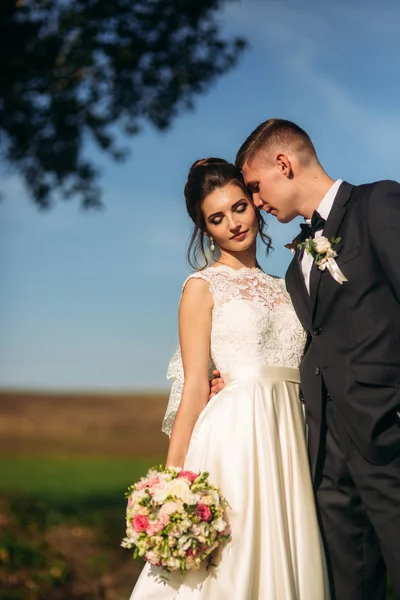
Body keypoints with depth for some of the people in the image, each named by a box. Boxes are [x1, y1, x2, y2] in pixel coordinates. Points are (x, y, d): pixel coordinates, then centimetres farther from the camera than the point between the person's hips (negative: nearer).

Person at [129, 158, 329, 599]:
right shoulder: (203, 287, 3)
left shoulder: (280, 289, 18)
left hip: (289, 441, 5)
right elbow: (196, 386, -3)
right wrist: (172, 477, -10)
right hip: (234, 433, -5)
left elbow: (300, 369, 17)